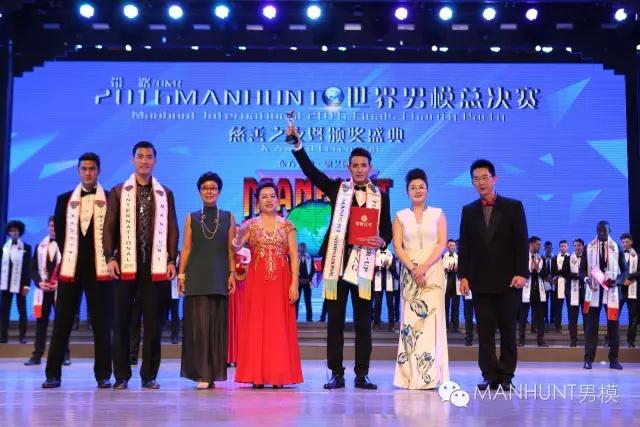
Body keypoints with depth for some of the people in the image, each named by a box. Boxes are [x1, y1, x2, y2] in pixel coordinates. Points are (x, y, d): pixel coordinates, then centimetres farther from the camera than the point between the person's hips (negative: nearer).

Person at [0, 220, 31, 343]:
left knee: (22, 310, 3)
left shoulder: (26, 248, 3)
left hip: (20, 283, -2)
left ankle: (23, 336, 8)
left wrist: (26, 285, -8)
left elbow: (28, 267, -1)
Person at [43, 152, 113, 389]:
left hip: (99, 268, -2)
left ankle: (103, 375, 4)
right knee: (62, 322, 3)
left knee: (101, 323, 0)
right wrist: (67, 255, 7)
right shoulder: (65, 199, 11)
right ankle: (53, 374, 7)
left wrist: (109, 256, -3)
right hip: (71, 267, 2)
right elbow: (58, 229, 13)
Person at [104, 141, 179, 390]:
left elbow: (172, 230, 8)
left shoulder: (165, 194, 11)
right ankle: (121, 375, 10)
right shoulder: (119, 192, 9)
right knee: (122, 321, 2)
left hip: (156, 265, 1)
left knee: (153, 322, 2)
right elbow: (109, 227, 4)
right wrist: (111, 258, -6)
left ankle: (149, 375, 9)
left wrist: (171, 260, -1)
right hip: (127, 264, 0)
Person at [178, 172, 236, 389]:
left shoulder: (228, 218, 9)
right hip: (197, 277, 0)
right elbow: (186, 248, 6)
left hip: (219, 278, 0)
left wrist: (232, 274, -2)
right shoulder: (191, 218, 10)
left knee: (218, 326, 1)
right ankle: (202, 374, -1)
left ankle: (214, 373, 9)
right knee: (198, 325, -4)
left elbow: (231, 249, 7)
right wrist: (181, 274, -2)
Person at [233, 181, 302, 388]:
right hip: (257, 280, 0)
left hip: (281, 281, 0)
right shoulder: (250, 225, 6)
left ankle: (279, 374, 6)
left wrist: (294, 283, -7)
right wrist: (240, 237, -30)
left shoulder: (287, 225, 7)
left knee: (280, 326, 0)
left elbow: (294, 256, 2)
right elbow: (236, 247, -9)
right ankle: (257, 375, 5)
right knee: (256, 325, -1)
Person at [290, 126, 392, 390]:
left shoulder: (380, 196, 12)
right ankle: (336, 374, 10)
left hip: (364, 263, 1)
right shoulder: (337, 188, 9)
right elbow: (310, 170, -1)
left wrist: (381, 241, -12)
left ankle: (361, 375, 11)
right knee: (335, 320, 3)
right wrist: (297, 144, -12)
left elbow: (387, 229, 11)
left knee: (363, 321, 4)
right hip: (336, 261, 0)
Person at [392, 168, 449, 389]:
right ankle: (412, 375, -1)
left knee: (432, 318, -6)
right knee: (410, 320, -3)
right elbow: (397, 246, 3)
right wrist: (413, 268, -12)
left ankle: (430, 375, -3)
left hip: (433, 272, -1)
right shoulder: (400, 216, 11)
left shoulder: (438, 214, 9)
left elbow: (442, 244, 1)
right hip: (409, 272, 1)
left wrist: (424, 267, -12)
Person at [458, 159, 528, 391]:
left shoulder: (513, 207, 3)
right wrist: (463, 275, -1)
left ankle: (506, 376, 10)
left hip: (508, 279, -2)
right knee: (485, 330, 1)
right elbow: (464, 246, 8)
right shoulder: (468, 211, 10)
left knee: (508, 329, 3)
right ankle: (490, 376, 6)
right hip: (481, 280, 2)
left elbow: (522, 242, -2)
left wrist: (522, 273, -10)